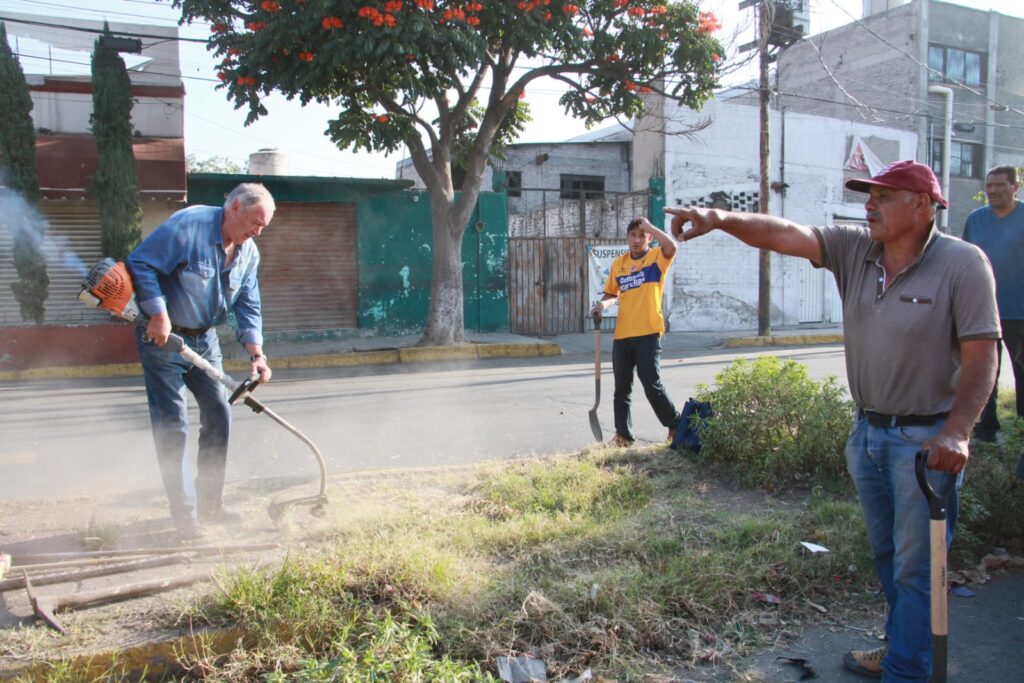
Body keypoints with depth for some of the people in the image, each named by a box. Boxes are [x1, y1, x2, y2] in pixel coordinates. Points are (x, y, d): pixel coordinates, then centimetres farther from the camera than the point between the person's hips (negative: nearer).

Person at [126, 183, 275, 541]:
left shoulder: (249, 253, 2)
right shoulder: (188, 225, -20)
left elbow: (248, 307, 3)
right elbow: (140, 264, -20)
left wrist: (256, 353, -11)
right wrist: (158, 315, -27)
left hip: (204, 339, 7)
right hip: (163, 337, -7)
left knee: (219, 415, 7)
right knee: (172, 425, -6)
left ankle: (210, 503, 22)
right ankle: (185, 515, 3)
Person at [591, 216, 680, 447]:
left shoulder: (656, 257, -1)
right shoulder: (618, 263, 12)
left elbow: (671, 246, -24)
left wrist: (649, 225, -13)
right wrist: (602, 304, -1)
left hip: (648, 333, -5)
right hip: (622, 334, 5)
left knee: (652, 385, -4)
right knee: (622, 387, 8)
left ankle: (676, 426, 15)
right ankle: (623, 434, 17)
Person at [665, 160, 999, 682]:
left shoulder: (962, 263, -12)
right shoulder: (853, 249, 2)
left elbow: (980, 358, -14)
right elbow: (784, 235, -10)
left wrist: (956, 433, -24)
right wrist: (721, 220, -25)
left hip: (926, 438, -6)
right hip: (867, 430, 6)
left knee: (916, 568, 3)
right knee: (887, 557, 21)